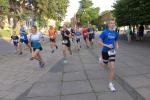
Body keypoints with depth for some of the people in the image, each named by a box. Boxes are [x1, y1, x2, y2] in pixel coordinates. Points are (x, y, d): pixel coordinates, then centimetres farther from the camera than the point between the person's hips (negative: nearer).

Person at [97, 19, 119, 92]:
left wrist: (117, 46, -1)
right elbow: (99, 42, -13)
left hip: (112, 52, 3)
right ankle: (101, 61, 57)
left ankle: (111, 84, 5)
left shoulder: (115, 33, 2)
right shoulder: (104, 32, -13)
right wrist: (107, 45, -24)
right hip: (105, 51, -2)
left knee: (112, 68, -8)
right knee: (105, 65, 19)